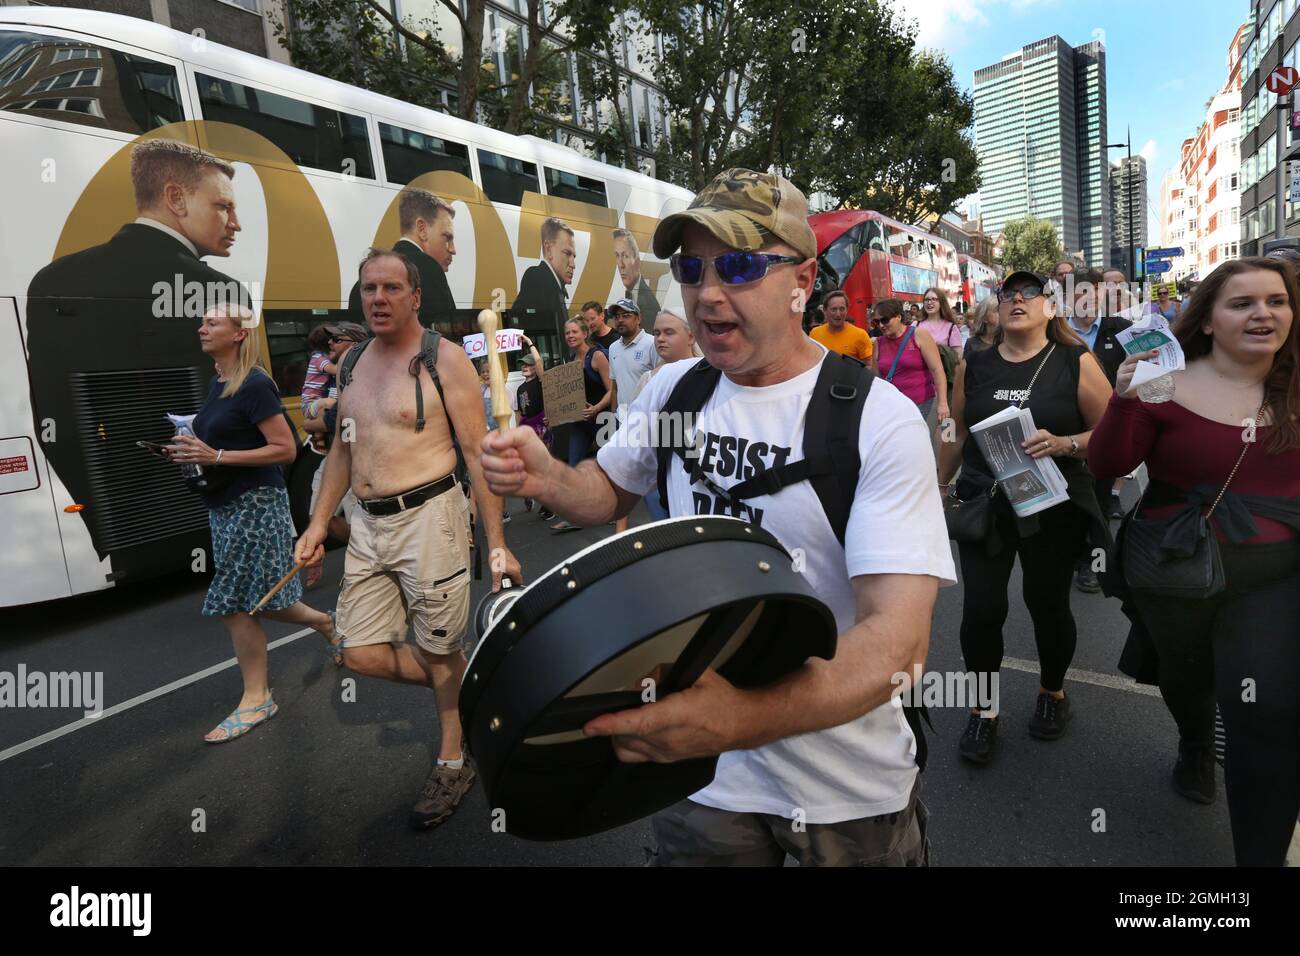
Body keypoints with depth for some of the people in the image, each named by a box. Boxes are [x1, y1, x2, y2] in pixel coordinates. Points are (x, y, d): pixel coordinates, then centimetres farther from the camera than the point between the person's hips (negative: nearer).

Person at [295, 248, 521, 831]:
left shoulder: (444, 359, -8)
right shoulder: (352, 362, 12)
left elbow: (478, 453, -11)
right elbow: (342, 448, 20)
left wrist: (496, 542, -15)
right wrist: (319, 522, 13)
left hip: (428, 517, -6)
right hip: (367, 524, 7)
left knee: (440, 651, 5)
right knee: (361, 655, 6)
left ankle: (453, 762, 28)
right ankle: (468, 688, 30)